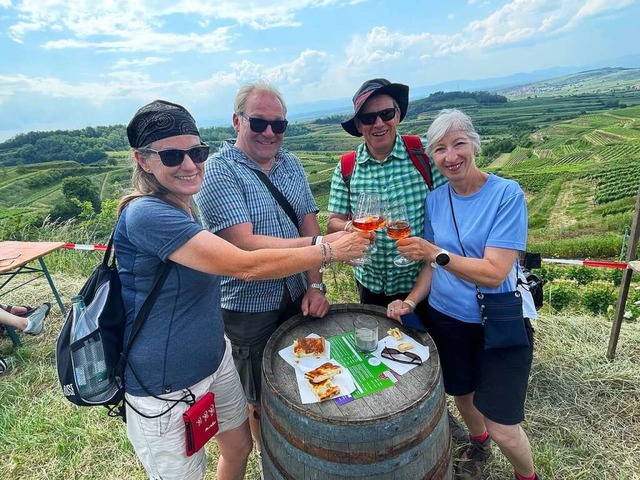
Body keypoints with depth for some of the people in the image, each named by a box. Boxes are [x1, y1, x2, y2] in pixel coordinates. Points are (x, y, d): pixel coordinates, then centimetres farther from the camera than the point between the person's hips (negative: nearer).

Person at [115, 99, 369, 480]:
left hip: (215, 359, 8)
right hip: (166, 388, -8)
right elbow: (246, 266, -31)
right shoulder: (146, 214, -26)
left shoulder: (186, 205, 3)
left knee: (240, 447, 23)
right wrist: (330, 251, -22)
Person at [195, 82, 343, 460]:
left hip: (297, 297, 6)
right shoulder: (219, 171, -15)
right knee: (264, 400, 16)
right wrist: (318, 244, -32)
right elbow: (245, 244, -25)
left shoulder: (290, 164, 4)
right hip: (249, 308, -5)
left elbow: (309, 222, 1)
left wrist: (315, 286, -8)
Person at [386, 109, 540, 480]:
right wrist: (411, 301, -8)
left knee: (503, 430, 1)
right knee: (462, 394, 23)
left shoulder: (507, 194, -16)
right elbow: (433, 263, 6)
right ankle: (478, 442, 56)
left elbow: (494, 272, -24)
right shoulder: (436, 198, -2)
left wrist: (435, 253, -34)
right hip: (447, 319, 4)